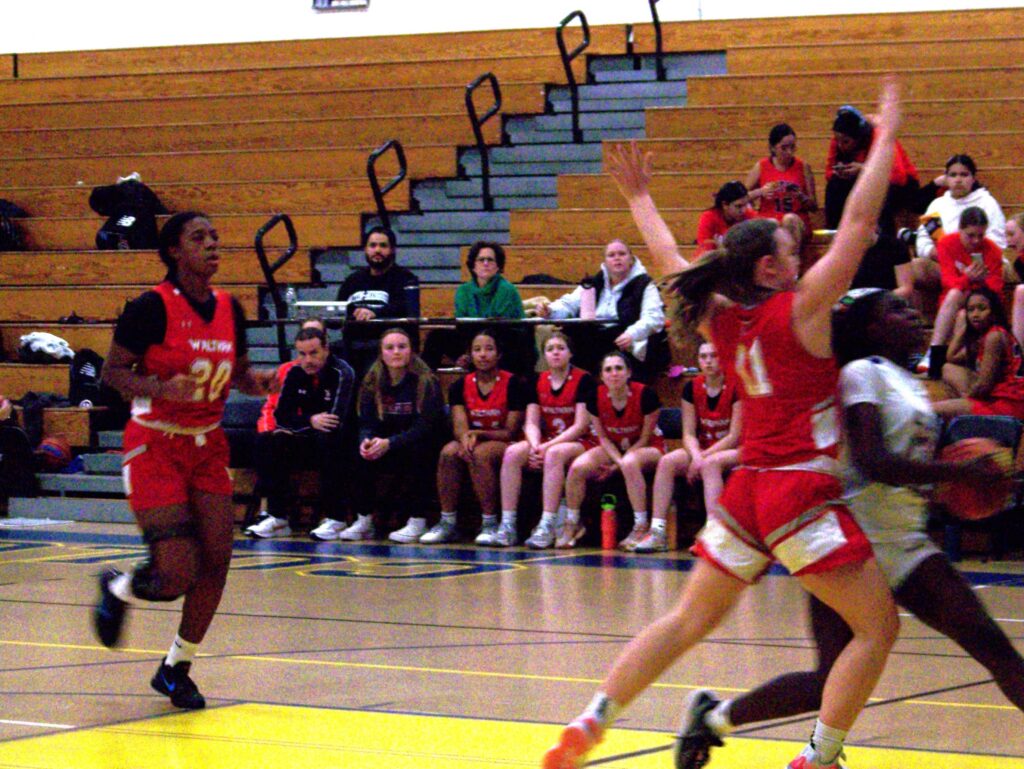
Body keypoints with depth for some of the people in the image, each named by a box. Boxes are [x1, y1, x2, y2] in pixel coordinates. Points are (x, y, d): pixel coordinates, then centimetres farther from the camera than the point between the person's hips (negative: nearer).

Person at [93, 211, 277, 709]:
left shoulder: (229, 309, 5)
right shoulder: (153, 307, -13)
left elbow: (239, 373, 17)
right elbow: (112, 372, -10)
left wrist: (257, 382, -5)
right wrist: (162, 388, -26)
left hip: (207, 444, 6)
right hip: (154, 444, -6)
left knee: (216, 562, -1)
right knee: (176, 575, -13)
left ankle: (177, 668, 17)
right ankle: (117, 590, 23)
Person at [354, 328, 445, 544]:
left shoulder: (426, 382, -13)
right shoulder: (372, 383, 0)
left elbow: (425, 427, -20)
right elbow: (366, 423, -2)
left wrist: (390, 443, -33)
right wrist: (366, 441, -28)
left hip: (420, 448, -4)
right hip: (390, 454, 4)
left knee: (417, 452, -35)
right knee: (363, 454, -23)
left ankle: (417, 522, -27)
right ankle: (363, 518, -12)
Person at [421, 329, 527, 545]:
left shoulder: (513, 385, -7)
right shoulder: (461, 386, 5)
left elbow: (511, 432, -9)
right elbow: (460, 426, -6)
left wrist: (478, 434, -21)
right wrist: (466, 440, -30)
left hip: (503, 447, -4)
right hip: (473, 442, 4)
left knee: (480, 453, -35)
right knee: (449, 452, -28)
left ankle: (490, 523, -28)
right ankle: (447, 522, -24)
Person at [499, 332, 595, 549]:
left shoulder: (583, 380, -7)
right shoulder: (538, 381, 9)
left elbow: (581, 426, -13)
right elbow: (531, 423, 5)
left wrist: (547, 446, -19)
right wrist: (535, 446, -17)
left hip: (577, 443, -5)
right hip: (545, 443, 5)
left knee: (554, 454, -38)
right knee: (512, 453, -22)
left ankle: (548, 526, -39)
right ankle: (507, 524, -26)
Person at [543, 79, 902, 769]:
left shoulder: (721, 317, 8)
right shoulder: (799, 310, -8)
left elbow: (669, 259, 24)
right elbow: (858, 224, -10)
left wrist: (639, 198, 39)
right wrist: (886, 138, -3)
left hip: (749, 486, 7)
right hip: (800, 487, -7)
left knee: (688, 622, 15)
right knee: (878, 627, 0)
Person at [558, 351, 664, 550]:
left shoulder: (645, 395, -22)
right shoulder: (595, 397, -12)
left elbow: (645, 438, -13)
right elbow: (603, 437, -2)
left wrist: (621, 464, -19)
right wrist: (619, 460, -19)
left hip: (646, 448, -4)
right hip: (612, 449, 4)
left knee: (631, 463, -40)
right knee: (578, 467, -22)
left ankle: (641, 527, -31)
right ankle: (571, 524, -2)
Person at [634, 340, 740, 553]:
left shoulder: (736, 388, -12)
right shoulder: (692, 389, 2)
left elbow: (735, 436, -15)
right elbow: (689, 434, 0)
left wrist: (703, 457, -21)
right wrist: (696, 456, -21)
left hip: (734, 451, -5)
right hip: (702, 450, 5)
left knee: (710, 463, -37)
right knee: (667, 462, -20)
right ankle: (657, 532, -26)